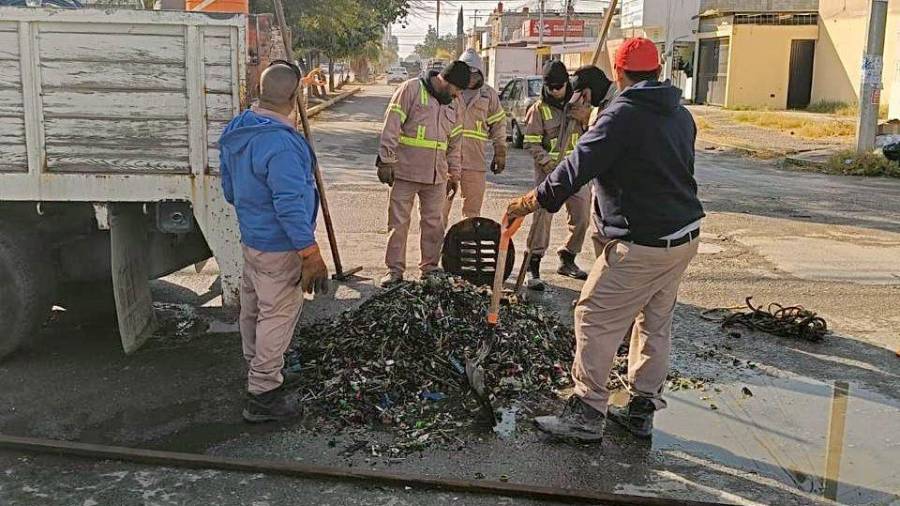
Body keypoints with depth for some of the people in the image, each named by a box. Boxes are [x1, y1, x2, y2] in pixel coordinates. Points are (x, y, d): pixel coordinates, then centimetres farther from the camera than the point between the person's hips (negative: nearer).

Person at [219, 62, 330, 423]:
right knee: (278, 316, 2)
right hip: (279, 247, -9)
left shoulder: (236, 131, 4)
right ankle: (263, 395, 11)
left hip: (250, 238, 10)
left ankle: (256, 370, 43)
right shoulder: (281, 143, -27)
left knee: (253, 310, 23)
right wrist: (311, 254, -25)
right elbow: (290, 205, -29)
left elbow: (228, 189, 15)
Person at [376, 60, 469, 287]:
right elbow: (391, 126, -11)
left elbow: (454, 142, 21)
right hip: (406, 171, -5)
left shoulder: (452, 104, 13)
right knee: (399, 222, 1)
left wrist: (454, 173, 20)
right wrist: (386, 161, -14)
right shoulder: (411, 89, -7)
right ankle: (394, 269, 10)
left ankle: (430, 267, 22)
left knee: (434, 223, 10)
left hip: (437, 175, 6)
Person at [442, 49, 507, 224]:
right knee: (441, 205, 0)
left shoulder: (489, 95, 10)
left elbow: (499, 124, 17)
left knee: (473, 208, 7)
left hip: (475, 160, 2)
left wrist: (500, 152, 14)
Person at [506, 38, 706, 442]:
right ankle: (642, 410, 26)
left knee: (596, 318, 0)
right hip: (686, 236, 9)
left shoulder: (622, 114, -13)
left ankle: (587, 415, 4)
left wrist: (529, 202, -11)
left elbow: (577, 167, -19)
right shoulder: (681, 115, 12)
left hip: (642, 244, -9)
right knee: (656, 322, 16)